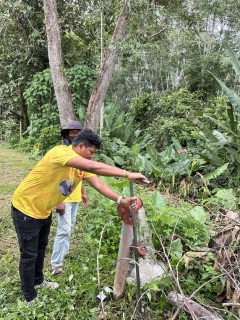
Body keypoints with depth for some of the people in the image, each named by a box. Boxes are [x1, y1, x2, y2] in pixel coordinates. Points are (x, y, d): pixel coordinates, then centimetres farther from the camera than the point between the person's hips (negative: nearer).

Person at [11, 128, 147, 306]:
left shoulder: (81, 166, -3)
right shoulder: (61, 152, -31)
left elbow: (98, 183, -10)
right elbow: (93, 167, -45)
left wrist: (122, 200, -22)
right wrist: (127, 174, -44)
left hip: (44, 210, 9)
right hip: (26, 209, -9)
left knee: (41, 248, 24)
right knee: (29, 255, 5)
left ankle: (38, 281, 47)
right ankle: (30, 298, 26)